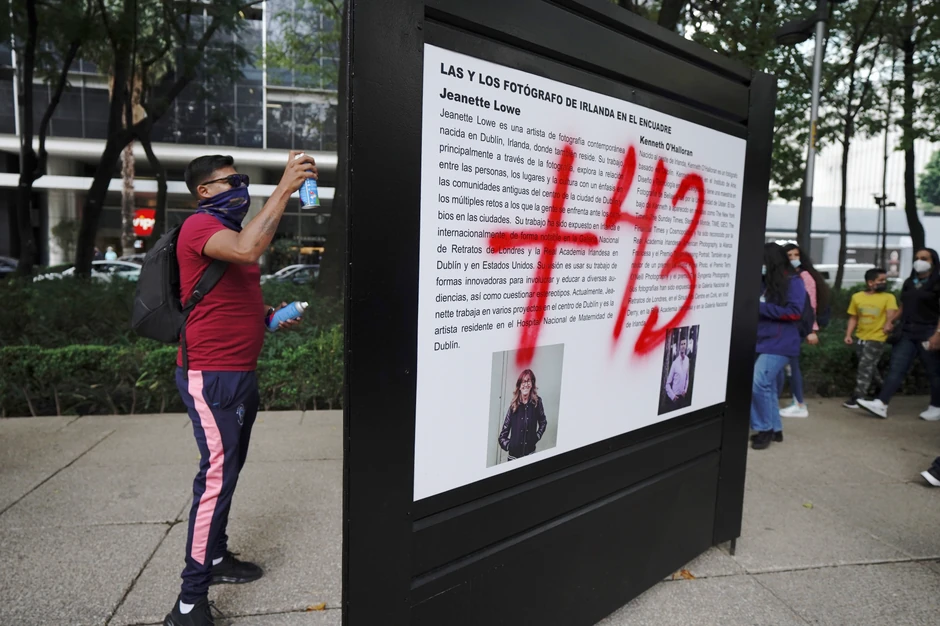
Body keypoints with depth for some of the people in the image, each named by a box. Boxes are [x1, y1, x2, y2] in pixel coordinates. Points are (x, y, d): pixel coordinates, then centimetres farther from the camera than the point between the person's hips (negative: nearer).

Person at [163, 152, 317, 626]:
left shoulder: (231, 231, 20)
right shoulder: (199, 225, -11)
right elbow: (248, 251, -34)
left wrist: (270, 315, 11)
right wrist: (284, 187, -29)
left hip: (240, 373, 10)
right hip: (210, 375, -10)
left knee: (229, 468, 17)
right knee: (218, 473, -11)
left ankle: (216, 557, 33)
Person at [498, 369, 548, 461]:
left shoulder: (537, 402, -5)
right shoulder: (513, 405, -4)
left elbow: (543, 422, 13)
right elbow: (503, 435, 0)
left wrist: (536, 437, 3)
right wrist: (508, 445, -11)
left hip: (530, 453, 0)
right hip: (514, 454, 0)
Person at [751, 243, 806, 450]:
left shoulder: (793, 281, -7)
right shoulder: (765, 282, 12)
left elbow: (795, 312, -17)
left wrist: (761, 307, -18)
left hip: (779, 344, -7)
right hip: (762, 342, 7)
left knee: (758, 384, -14)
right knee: (767, 386, 10)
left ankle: (765, 429, 1)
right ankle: (774, 429, 22)